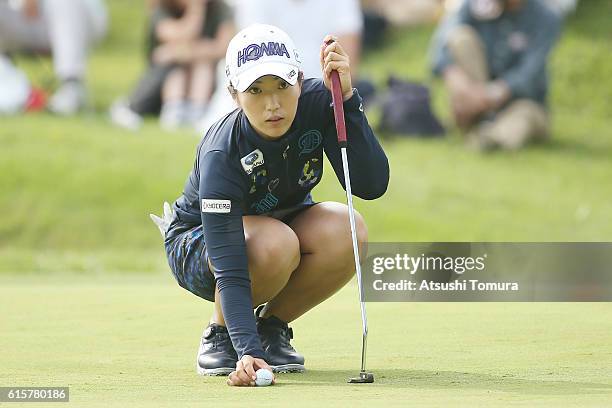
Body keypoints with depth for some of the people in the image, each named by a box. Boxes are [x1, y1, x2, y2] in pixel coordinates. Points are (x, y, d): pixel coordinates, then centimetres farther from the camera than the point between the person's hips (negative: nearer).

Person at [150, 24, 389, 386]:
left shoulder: (317, 104, -24)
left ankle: (272, 326, -2)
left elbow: (372, 185, -32)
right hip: (198, 241, -4)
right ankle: (219, 335, -8)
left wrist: (347, 97, -40)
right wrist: (247, 351, -53)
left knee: (347, 233, -29)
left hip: (284, 222, 5)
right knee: (274, 244, -39)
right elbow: (230, 270, -40)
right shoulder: (220, 155, -35)